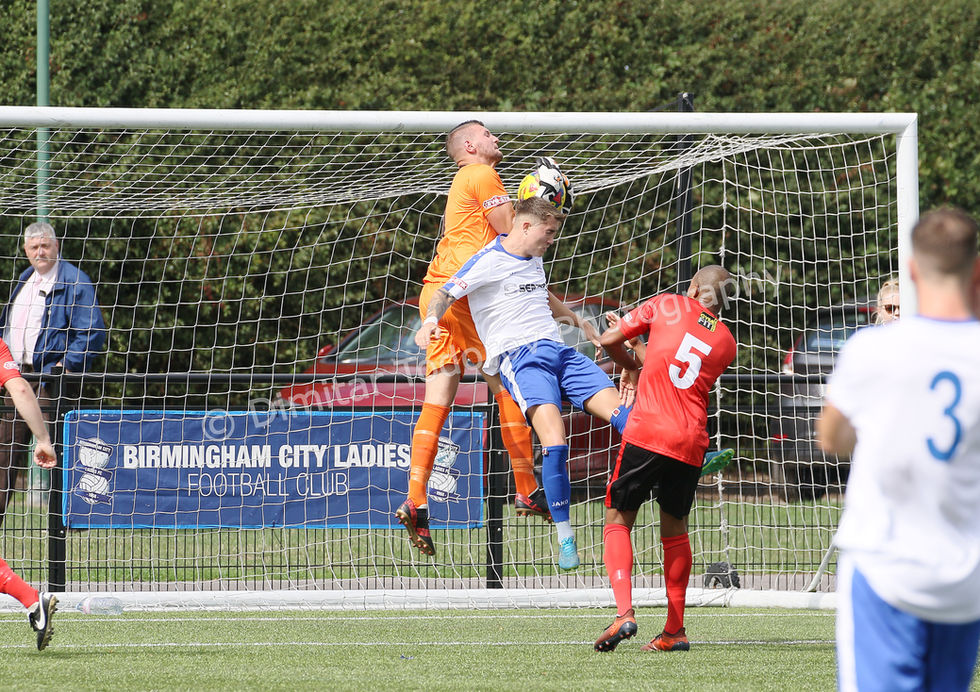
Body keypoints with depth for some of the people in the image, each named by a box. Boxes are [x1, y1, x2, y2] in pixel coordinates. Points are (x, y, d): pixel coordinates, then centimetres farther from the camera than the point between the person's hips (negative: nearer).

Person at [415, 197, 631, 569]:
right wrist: (430, 322, -28)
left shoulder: (533, 260, 21)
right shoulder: (488, 262, -3)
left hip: (559, 350, 8)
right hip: (519, 357, -8)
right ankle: (565, 538, -17)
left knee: (624, 415, -10)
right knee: (554, 442, -25)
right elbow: (445, 293, -8)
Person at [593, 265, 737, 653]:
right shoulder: (726, 342, 14)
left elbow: (609, 339, 7)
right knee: (675, 527, 18)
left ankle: (624, 612, -13)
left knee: (619, 519, 6)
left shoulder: (667, 305, 7)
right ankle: (675, 631, 18)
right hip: (691, 443, 3)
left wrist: (629, 365, 26)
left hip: (646, 432, -3)